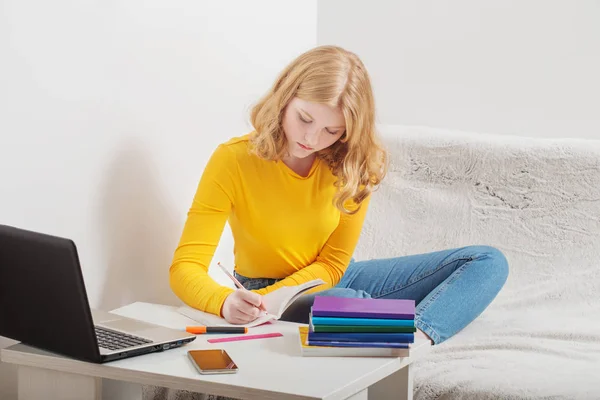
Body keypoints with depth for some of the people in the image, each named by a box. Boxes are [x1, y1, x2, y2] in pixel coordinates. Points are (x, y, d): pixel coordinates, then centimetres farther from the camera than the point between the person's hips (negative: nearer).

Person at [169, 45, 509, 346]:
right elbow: (186, 268, -23)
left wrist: (268, 299, -27)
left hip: (335, 280, 5)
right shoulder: (234, 160, -19)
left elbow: (332, 265, -8)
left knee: (488, 261, -11)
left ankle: (417, 336, -36)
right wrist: (226, 301, -47)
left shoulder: (356, 167, -11)